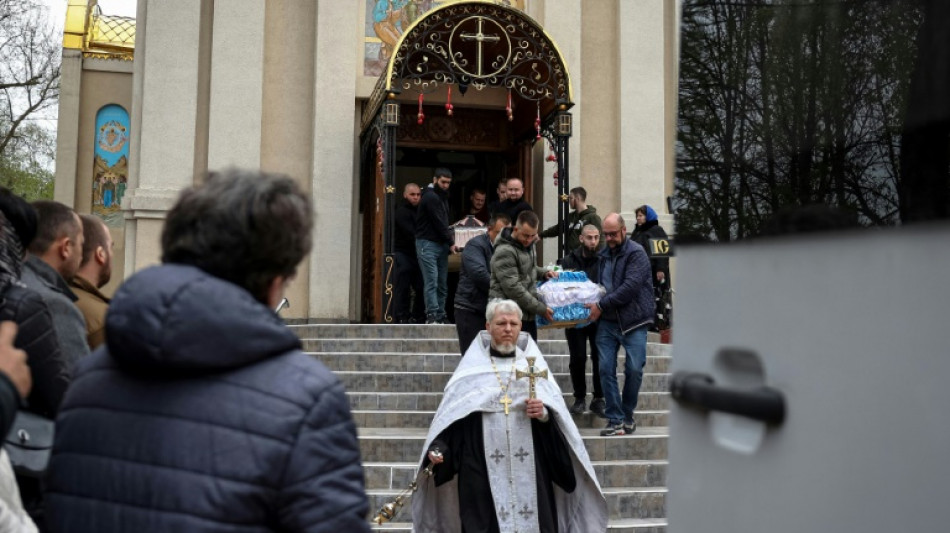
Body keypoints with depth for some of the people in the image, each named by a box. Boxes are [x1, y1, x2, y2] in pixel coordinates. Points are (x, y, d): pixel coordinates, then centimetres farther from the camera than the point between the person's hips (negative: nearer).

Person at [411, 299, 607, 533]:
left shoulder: (534, 365, 8)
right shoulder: (472, 368, 4)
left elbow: (556, 415, 5)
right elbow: (451, 414, -1)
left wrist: (544, 414, -16)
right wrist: (438, 448, -14)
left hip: (529, 469, 1)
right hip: (482, 471, -1)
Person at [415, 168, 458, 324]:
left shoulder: (442, 196, 19)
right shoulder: (430, 197, -10)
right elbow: (438, 223, -13)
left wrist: (449, 236, 8)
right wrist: (450, 242, -9)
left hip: (441, 244, 9)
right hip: (428, 243, -9)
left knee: (442, 283, 6)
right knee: (431, 281, -13)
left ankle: (440, 317, 8)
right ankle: (431, 316, -15)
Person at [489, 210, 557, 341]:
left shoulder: (528, 244, 9)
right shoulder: (505, 252, -19)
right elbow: (513, 288, -22)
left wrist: (544, 273, 6)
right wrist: (541, 309, -19)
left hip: (527, 314, 9)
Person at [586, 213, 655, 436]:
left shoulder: (636, 253, -7)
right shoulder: (604, 254, 14)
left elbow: (630, 287, -18)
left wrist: (602, 305, -15)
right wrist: (597, 307, 4)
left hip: (633, 321, -5)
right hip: (607, 321, 5)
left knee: (634, 370, -1)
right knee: (606, 369, -1)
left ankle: (627, 416, 18)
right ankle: (615, 420, 6)